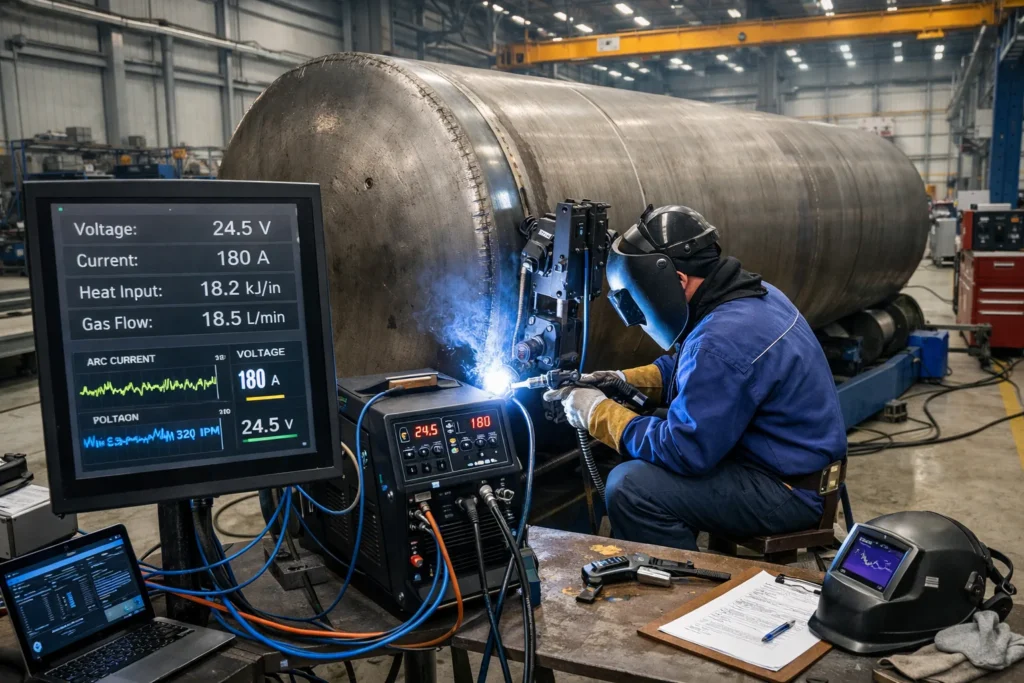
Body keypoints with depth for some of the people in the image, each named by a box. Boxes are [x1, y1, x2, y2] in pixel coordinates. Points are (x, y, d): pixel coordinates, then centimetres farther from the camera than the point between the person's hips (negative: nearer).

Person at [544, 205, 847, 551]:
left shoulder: (723, 340, -28)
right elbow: (687, 368, 19)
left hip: (790, 489, -10)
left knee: (630, 488, -19)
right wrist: (623, 380, 6)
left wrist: (599, 412, -13)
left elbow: (683, 450, -25)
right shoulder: (750, 296, 3)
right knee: (639, 459, 15)